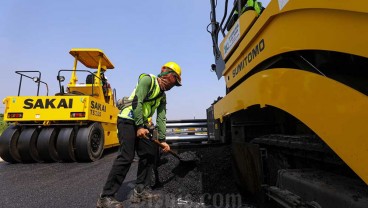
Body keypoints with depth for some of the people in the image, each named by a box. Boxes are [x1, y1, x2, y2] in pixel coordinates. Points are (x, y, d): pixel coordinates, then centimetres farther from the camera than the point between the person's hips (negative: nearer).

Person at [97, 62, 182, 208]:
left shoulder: (162, 96, 15)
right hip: (128, 120, -9)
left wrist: (162, 139, 9)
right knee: (126, 157, -15)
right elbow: (137, 102, -20)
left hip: (141, 124, 9)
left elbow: (161, 118, 13)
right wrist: (140, 126, -23)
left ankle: (140, 191, 17)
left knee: (149, 154, 6)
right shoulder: (148, 79, -9)